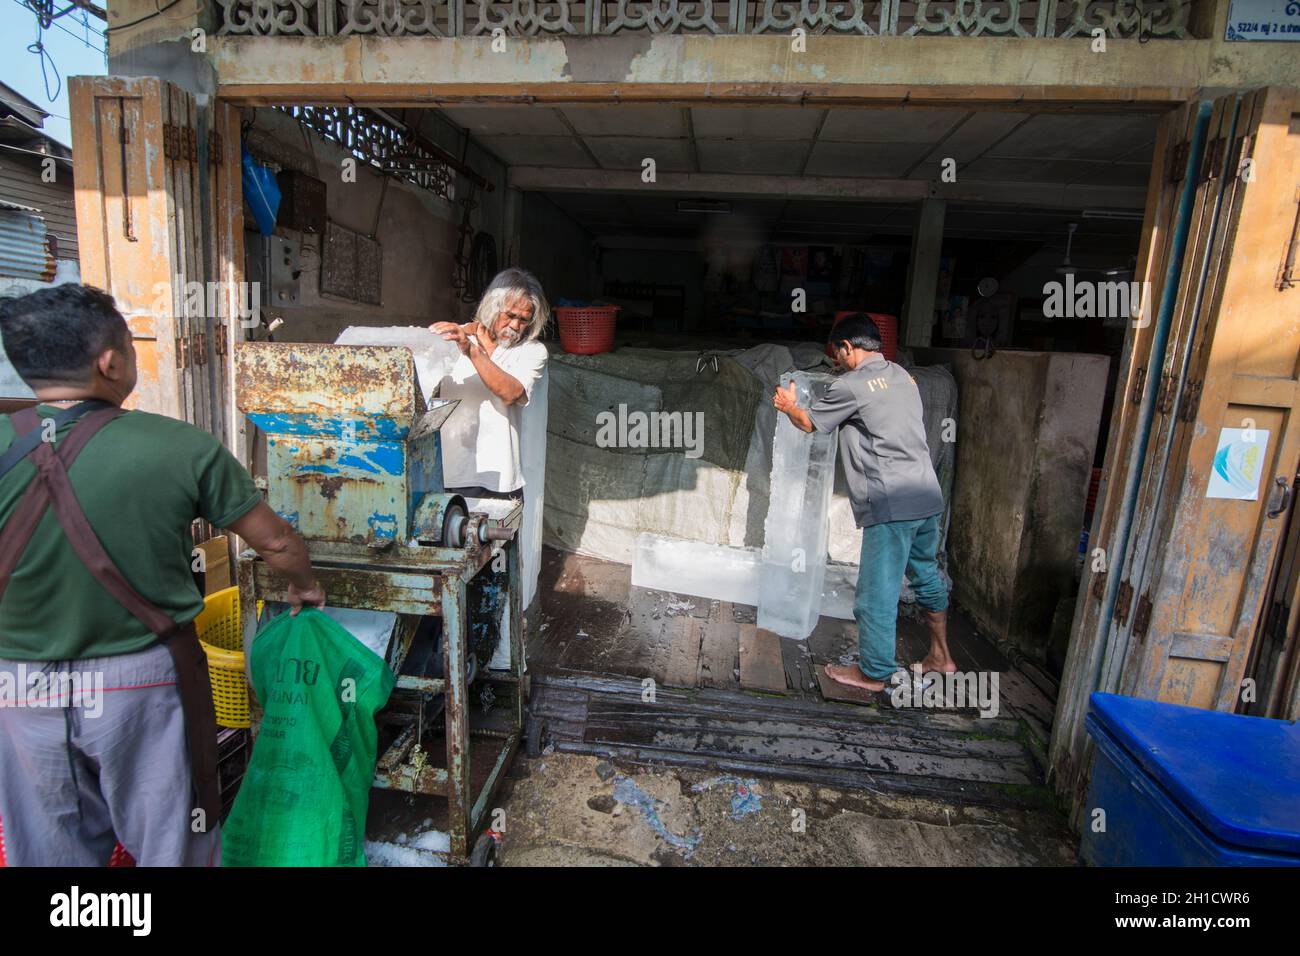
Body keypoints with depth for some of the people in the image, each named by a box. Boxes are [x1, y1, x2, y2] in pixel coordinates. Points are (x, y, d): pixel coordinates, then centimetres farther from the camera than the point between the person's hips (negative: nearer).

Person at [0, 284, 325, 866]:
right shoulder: (181, 449, -16)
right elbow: (275, 541, -7)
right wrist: (304, 587, 14)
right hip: (143, 685, -2)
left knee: (49, 854, 23)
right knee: (170, 846, 18)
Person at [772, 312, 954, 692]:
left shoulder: (852, 385, -9)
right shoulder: (902, 374, 14)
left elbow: (809, 422, 6)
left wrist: (789, 406, 25)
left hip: (891, 505, -9)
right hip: (928, 496, 9)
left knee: (877, 590, 3)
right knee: (926, 575, 23)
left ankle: (873, 673, 17)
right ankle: (941, 656, 38)